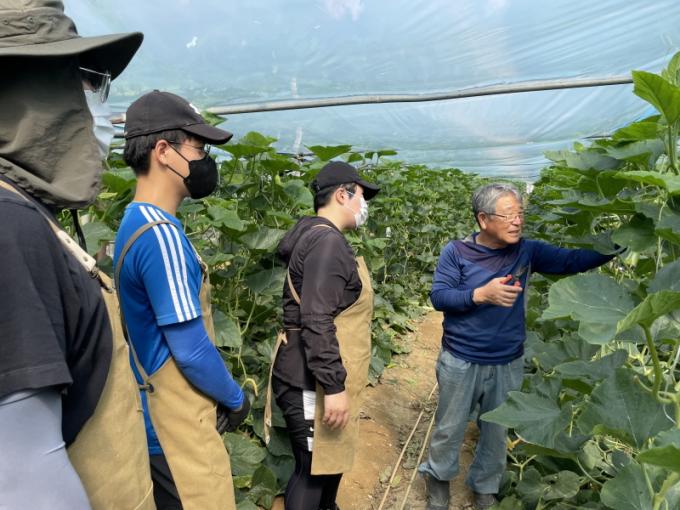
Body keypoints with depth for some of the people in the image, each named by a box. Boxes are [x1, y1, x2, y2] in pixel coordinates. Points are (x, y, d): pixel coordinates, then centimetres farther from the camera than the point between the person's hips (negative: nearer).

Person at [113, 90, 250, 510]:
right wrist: (236, 398, -6)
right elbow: (191, 350, -24)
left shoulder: (137, 223, 6)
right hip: (176, 423, -9)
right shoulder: (161, 233, -24)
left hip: (158, 414, 9)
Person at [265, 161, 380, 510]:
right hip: (312, 379, -11)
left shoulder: (318, 236, 13)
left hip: (319, 375, 11)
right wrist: (334, 386, -25)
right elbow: (316, 321, -27)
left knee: (333, 457, 24)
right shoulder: (327, 241, -20)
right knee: (314, 469, 5)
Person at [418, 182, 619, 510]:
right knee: (450, 428, 16)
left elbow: (572, 261, -4)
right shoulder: (456, 252, -13)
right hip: (460, 362, -3)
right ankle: (438, 477, 43)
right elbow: (438, 297, -16)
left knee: (497, 433, 20)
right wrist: (481, 294, -30)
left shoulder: (527, 251, -4)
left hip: (507, 365, 3)